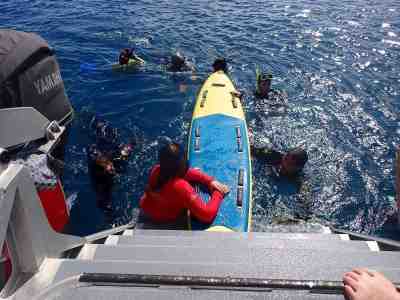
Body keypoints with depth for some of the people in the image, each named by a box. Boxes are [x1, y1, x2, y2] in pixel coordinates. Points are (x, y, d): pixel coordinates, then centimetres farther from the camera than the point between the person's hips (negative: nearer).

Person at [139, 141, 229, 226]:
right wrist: (218, 193, -25)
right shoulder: (181, 187, -42)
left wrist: (210, 180, -17)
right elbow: (207, 215, -40)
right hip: (165, 221, -5)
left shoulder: (156, 170, -22)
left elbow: (185, 172, -9)